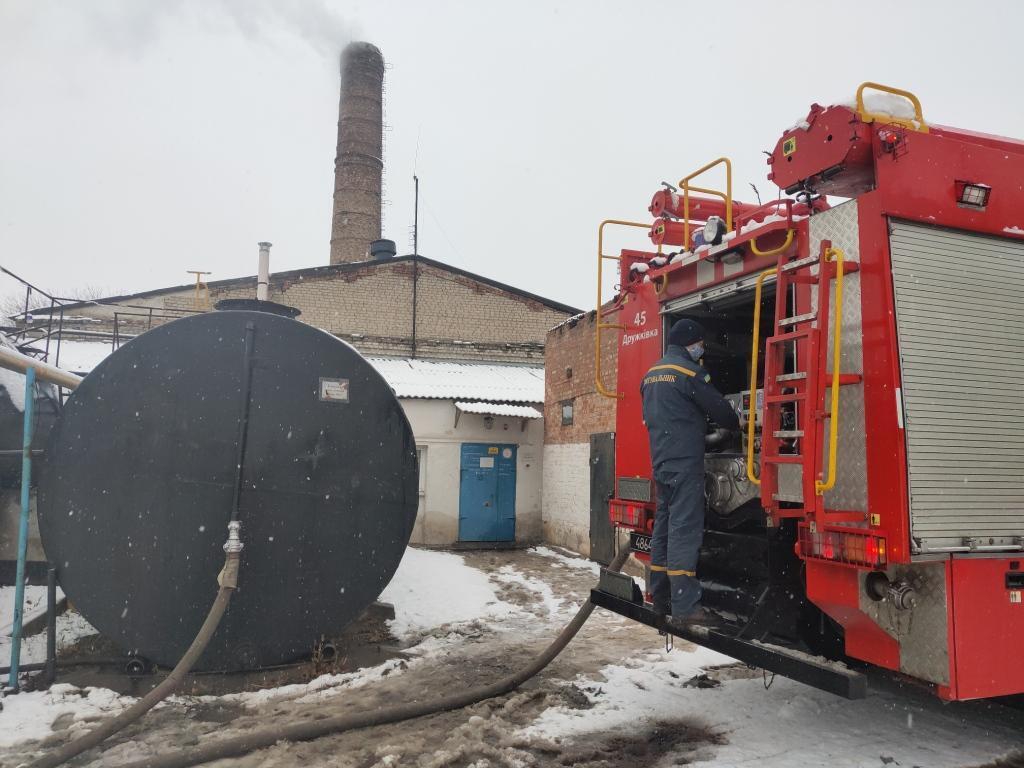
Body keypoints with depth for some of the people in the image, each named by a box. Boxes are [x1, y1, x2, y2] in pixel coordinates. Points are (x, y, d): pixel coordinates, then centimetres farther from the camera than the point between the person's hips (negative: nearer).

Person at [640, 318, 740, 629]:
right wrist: (737, 424, 16)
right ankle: (684, 607, -10)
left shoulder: (651, 374, 17)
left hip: (661, 463, 9)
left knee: (663, 528, 11)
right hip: (685, 464, -9)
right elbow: (718, 408, -5)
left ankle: (661, 599, 17)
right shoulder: (688, 371, -9)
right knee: (684, 531, -10)